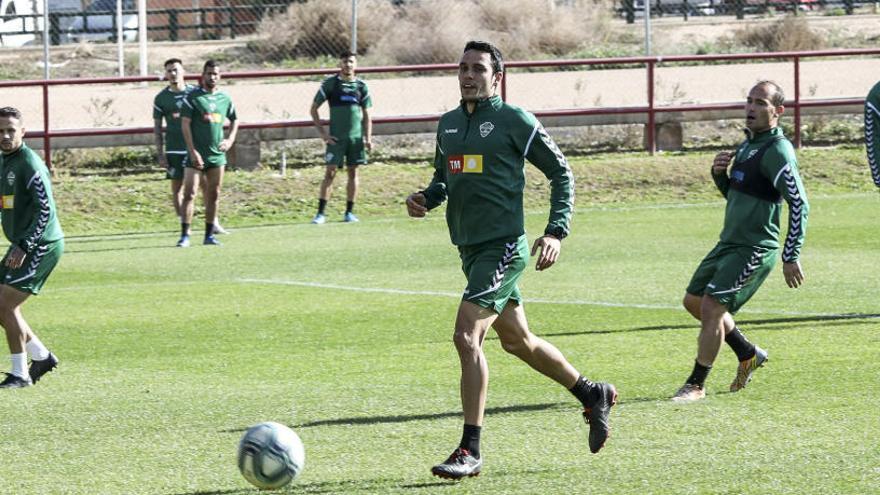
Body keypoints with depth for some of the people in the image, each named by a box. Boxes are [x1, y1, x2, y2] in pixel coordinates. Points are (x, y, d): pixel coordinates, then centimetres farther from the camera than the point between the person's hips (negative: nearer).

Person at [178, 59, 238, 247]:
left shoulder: (225, 98, 9)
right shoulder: (193, 97, -5)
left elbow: (234, 120, 24)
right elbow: (185, 124, -9)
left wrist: (230, 140, 7)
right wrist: (192, 151, -15)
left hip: (217, 153, 5)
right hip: (196, 155, -5)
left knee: (214, 195, 7)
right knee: (189, 194, -8)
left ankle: (209, 234, 15)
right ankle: (185, 235, -5)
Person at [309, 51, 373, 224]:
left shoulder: (361, 86, 7)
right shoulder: (330, 83, -1)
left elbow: (366, 115, 12)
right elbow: (313, 109, 2)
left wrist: (368, 138, 2)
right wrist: (322, 133, -5)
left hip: (356, 137, 3)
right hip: (336, 138, -3)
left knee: (353, 172, 5)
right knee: (330, 172, -6)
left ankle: (349, 212, 13)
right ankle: (321, 213, -5)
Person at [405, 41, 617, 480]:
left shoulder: (514, 120, -7)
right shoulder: (448, 124, 13)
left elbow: (560, 172, -2)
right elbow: (443, 177, 26)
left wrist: (556, 231, -11)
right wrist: (425, 198, 3)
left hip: (504, 246, -8)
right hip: (471, 247, 8)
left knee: (467, 336, -17)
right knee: (517, 340, 18)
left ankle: (470, 451, -13)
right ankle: (593, 395, 39)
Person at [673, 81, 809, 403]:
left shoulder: (777, 151, -16)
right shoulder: (748, 144, 13)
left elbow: (799, 204, -21)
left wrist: (791, 256, -26)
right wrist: (719, 174, 2)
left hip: (755, 250, -10)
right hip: (729, 243, 10)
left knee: (712, 306, -15)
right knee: (694, 301, 16)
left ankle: (696, 385, -4)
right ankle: (748, 354, 30)